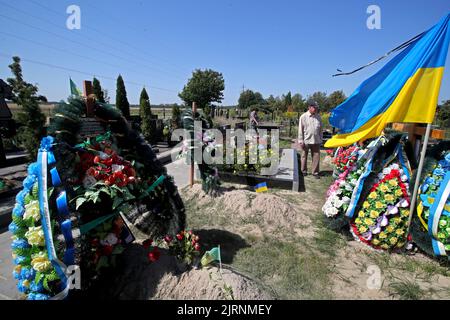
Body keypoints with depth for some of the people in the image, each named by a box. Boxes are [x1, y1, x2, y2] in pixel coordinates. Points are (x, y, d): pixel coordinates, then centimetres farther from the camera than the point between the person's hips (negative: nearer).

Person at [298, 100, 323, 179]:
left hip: (316, 141, 3)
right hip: (306, 141, -3)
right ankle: (304, 171, 25)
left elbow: (320, 129, 12)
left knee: (316, 157, 4)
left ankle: (315, 172, 15)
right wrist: (301, 141, -8)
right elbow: (300, 130, -6)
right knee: (304, 156, 10)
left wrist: (321, 139, 10)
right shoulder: (303, 117, -6)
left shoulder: (318, 117, 6)